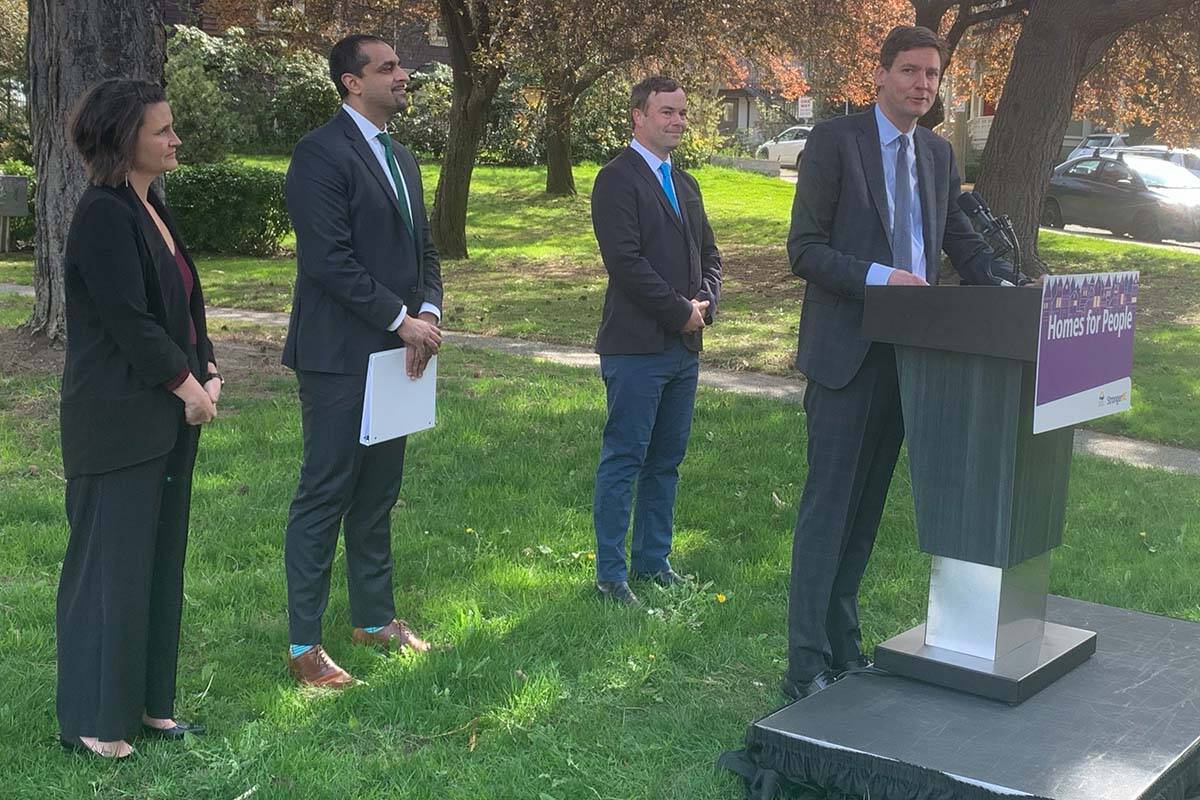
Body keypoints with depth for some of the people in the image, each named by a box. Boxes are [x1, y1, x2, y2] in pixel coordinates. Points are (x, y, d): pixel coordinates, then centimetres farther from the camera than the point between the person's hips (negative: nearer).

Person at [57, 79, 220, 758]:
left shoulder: (152, 208, 13)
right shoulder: (103, 216, -15)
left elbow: (185, 304, 16)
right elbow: (129, 320, -19)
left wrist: (207, 372, 3)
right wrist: (189, 388, -11)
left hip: (170, 415, 9)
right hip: (119, 421, -9)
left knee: (161, 560, 13)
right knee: (112, 565, 0)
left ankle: (148, 703, 25)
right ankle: (92, 720, 12)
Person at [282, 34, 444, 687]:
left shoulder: (402, 159, 17)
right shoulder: (321, 153, -12)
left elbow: (423, 248, 18)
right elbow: (329, 259, -19)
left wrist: (428, 313, -1)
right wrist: (401, 320, -16)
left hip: (394, 353, 8)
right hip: (340, 356, -8)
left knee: (378, 494, 15)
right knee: (324, 496, -2)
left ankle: (374, 619, 27)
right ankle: (303, 645, 7)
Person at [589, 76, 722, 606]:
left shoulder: (685, 184, 18)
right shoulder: (617, 179, -8)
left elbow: (709, 254, 21)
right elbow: (625, 262, -17)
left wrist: (704, 301, 1)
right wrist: (681, 312, -13)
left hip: (683, 345, 8)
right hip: (636, 346, -8)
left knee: (665, 461, 13)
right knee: (623, 460, -2)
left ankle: (654, 561, 24)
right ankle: (611, 575, 6)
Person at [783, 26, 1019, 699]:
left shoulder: (937, 153, 13)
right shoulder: (834, 141, -7)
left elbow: (961, 238, 20)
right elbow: (805, 249, -10)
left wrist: (1006, 281, 2)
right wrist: (878, 277, -23)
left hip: (906, 352, 7)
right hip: (846, 352, -6)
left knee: (867, 505, 13)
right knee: (828, 505, -5)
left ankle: (844, 644, 23)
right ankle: (807, 664, 1)